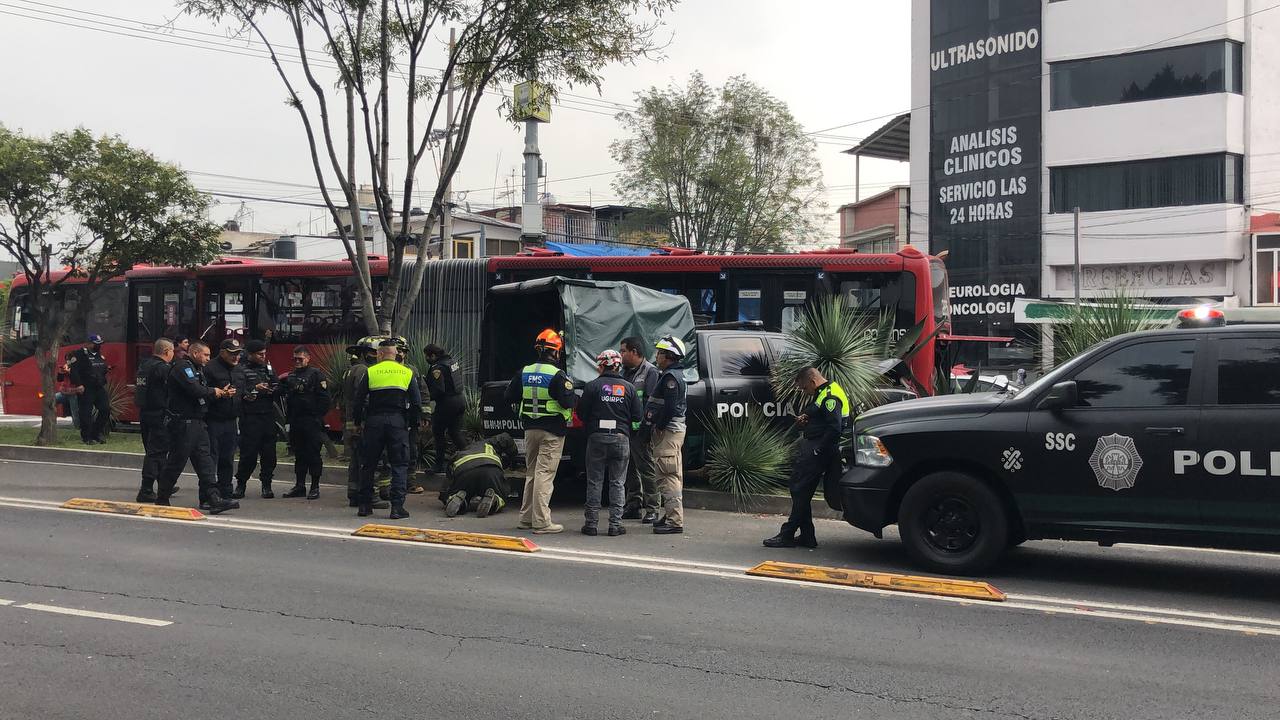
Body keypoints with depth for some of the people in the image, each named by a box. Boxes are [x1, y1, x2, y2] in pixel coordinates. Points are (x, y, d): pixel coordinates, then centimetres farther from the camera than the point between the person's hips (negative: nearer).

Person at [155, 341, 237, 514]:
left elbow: (202, 393, 18)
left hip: (197, 422, 10)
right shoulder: (182, 367, -11)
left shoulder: (196, 368, 21)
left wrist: (221, 393, 3)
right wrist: (213, 392, -7)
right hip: (183, 422, -10)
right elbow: (195, 390, -24)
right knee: (176, 461, -1)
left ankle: (213, 498, -1)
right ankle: (162, 499, 12)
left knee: (204, 459, 3)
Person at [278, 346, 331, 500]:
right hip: (295, 422, 7)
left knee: (313, 455, -2)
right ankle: (299, 486, 17)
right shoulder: (290, 376, 17)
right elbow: (281, 393, 18)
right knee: (299, 455, 11)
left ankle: (315, 487, 2)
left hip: (311, 422, -6)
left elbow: (324, 399, -9)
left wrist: (318, 417, -14)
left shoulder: (316, 375, -4)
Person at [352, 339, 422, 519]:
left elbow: (357, 401, 2)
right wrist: (412, 423, 12)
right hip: (398, 422, 0)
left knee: (368, 464, 12)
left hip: (373, 422, 0)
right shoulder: (408, 373, 5)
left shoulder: (370, 372, 2)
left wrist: (358, 422, 14)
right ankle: (397, 507, -5)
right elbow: (417, 403, 2)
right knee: (400, 465, 4)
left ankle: (365, 505, 16)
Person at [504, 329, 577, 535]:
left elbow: (510, 396, 10)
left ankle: (526, 518, 23)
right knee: (545, 474, -4)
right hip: (552, 432, -6)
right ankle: (541, 522, -3)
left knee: (531, 473, 17)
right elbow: (567, 401, -19)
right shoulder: (557, 375, -15)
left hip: (530, 429, 6)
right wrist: (576, 397, 1)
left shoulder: (524, 372, 5)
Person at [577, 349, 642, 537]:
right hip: (621, 438, 1)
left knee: (594, 482, 8)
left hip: (597, 438, -1)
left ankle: (591, 523, 8)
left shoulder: (592, 386, -4)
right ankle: (615, 524, 5)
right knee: (618, 483, 7)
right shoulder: (629, 388, 2)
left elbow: (581, 413, -3)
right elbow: (638, 416, 1)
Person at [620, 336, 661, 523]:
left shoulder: (650, 371, -8)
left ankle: (651, 508, 1)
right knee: (630, 469, 14)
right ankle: (634, 506, 23)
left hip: (641, 430, -8)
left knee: (646, 469, -4)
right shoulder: (625, 371, 19)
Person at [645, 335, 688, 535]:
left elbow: (670, 407, -23)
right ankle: (672, 516, 26)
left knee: (669, 477, -11)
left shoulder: (670, 377, -15)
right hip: (675, 429, 11)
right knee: (672, 477, 17)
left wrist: (659, 426, -15)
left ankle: (675, 521, -12)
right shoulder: (678, 374, 19)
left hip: (668, 431, -11)